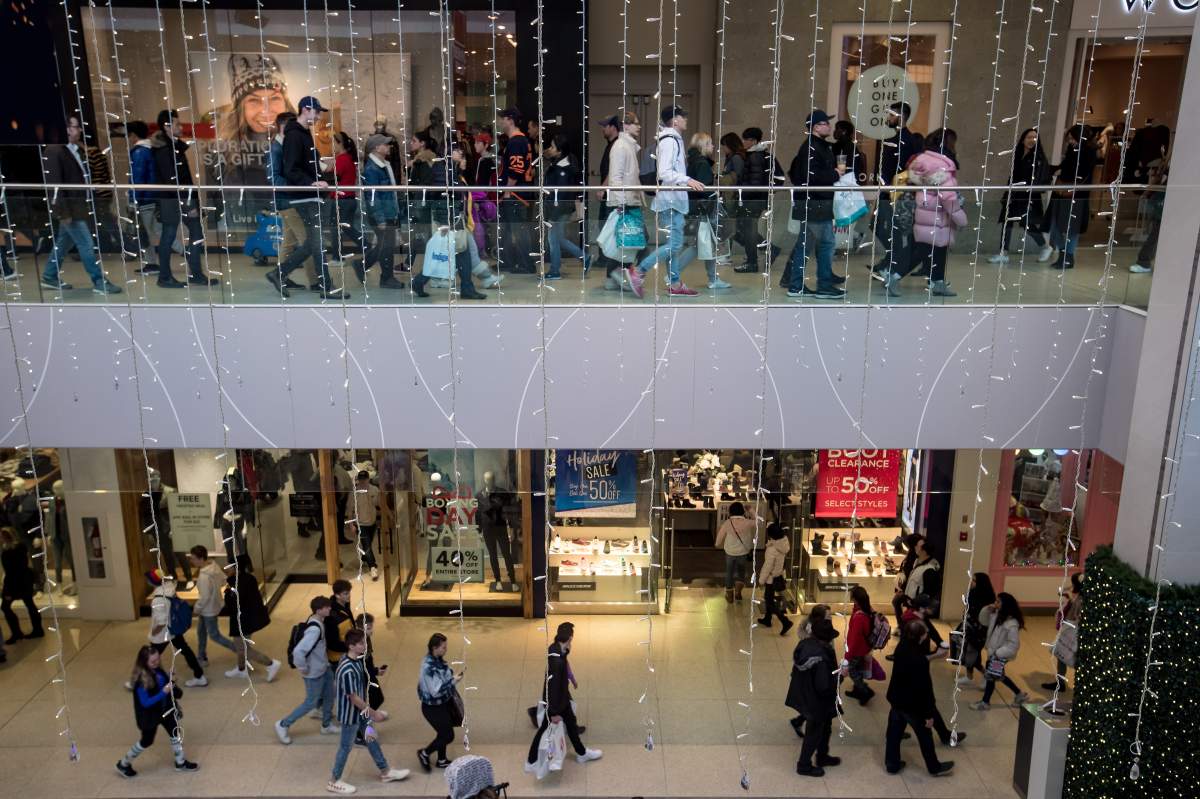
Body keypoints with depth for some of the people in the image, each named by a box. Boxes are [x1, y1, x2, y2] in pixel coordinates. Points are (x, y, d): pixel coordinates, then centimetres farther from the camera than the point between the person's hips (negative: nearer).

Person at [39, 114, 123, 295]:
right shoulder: (55, 151, -13)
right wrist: (63, 211, -21)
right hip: (68, 207, -9)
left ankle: (50, 278, 28)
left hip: (78, 206, 9)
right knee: (86, 244, -7)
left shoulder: (79, 150, 11)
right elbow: (54, 182, -17)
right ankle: (100, 282, -3)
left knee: (63, 243, 16)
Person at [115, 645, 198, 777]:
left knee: (176, 733, 14)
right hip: (150, 715, -7)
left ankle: (180, 762, 33)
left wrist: (173, 687, -10)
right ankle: (123, 764, 38)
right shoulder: (141, 680, -30)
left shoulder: (157, 669, -10)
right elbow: (145, 703, -28)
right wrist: (163, 692, -34)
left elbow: (167, 681, 9)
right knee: (146, 741, 13)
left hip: (166, 709, 7)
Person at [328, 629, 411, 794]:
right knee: (346, 747, 9)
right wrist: (373, 713, -18)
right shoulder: (348, 670, -34)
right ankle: (334, 782, 28)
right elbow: (353, 698, -27)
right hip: (351, 714, -9)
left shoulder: (355, 660, -4)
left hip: (360, 711, 9)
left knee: (371, 739, 20)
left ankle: (385, 772, 35)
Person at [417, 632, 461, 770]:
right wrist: (453, 681, -29)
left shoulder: (439, 660, -4)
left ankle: (441, 760, 41)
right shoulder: (429, 666, -30)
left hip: (444, 703, 8)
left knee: (443, 733, 21)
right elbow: (435, 691, -29)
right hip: (433, 707, -8)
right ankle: (424, 753, 25)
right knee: (448, 736, 3)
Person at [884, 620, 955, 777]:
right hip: (912, 704, -6)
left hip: (896, 699, 7)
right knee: (925, 736, 16)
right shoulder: (919, 661, -32)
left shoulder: (901, 648, -12)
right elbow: (925, 689, -24)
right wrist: (929, 713, -15)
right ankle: (935, 767, 35)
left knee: (894, 732, 19)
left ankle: (892, 764, 33)